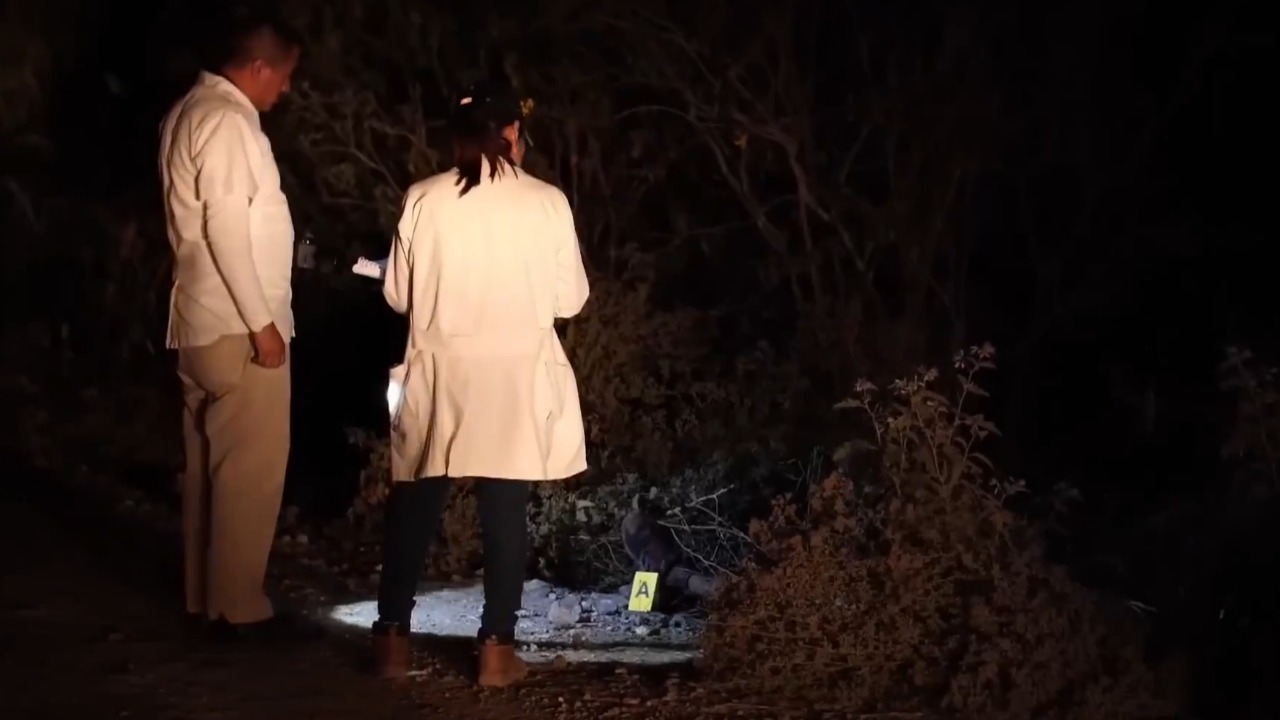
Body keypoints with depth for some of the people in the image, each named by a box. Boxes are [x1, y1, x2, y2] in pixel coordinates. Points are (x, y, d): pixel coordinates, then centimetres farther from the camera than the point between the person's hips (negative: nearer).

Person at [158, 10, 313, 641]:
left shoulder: (191, 112, 14)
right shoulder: (226, 120, -17)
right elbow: (227, 229, -22)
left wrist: (285, 240, 27)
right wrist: (262, 322, -20)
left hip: (201, 321, 10)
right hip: (236, 325, -10)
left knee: (210, 464, 15)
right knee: (252, 469, -3)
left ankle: (205, 597, 22)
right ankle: (238, 605, 3)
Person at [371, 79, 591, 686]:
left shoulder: (425, 200, -4)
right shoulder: (546, 202, -5)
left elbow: (398, 294, 2)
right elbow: (570, 298, -1)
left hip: (440, 373, 1)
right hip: (517, 377, -1)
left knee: (414, 505, 12)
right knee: (505, 510, 6)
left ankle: (393, 637, 16)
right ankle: (496, 648, 8)